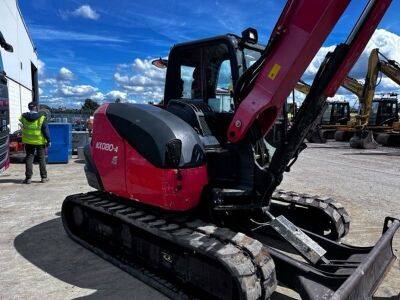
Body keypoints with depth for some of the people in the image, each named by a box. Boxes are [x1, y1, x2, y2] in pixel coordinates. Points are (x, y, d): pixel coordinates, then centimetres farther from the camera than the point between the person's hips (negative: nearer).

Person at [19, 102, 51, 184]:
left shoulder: (24, 117, -4)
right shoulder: (42, 117, -13)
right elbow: (45, 130, -13)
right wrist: (48, 140, -6)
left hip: (28, 141, 2)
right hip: (40, 141, -2)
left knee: (29, 158, 8)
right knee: (41, 158, 7)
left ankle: (28, 178, 5)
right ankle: (44, 177, 10)